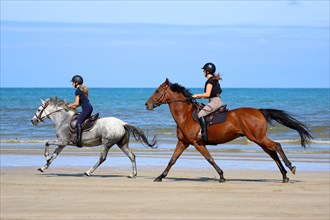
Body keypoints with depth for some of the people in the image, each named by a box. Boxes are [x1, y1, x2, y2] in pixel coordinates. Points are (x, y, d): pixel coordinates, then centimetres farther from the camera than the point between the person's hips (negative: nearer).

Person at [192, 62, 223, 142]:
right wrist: (200, 96, 17)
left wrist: (197, 95, -5)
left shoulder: (210, 80, -11)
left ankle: (204, 134, -32)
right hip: (217, 100, 11)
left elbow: (207, 94, -17)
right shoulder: (215, 80, 18)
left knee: (200, 114, -22)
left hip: (214, 102, -11)